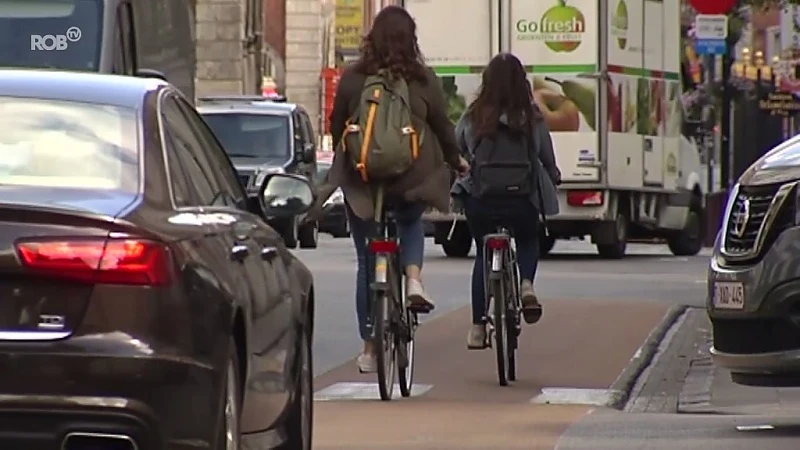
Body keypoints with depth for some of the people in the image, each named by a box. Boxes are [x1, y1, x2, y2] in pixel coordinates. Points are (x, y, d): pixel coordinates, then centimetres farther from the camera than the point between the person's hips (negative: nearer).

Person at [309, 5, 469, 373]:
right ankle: (413, 278, 3)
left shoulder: (352, 78, -4)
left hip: (361, 177, 0)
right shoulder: (422, 79, -4)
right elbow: (442, 125, 5)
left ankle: (370, 349, 9)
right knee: (411, 224, 33)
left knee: (367, 262, 8)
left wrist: (342, 162, 25)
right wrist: (455, 159, 24)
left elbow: (336, 126, 6)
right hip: (411, 175, 0)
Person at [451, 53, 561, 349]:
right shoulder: (532, 119, -7)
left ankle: (477, 328, 14)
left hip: (479, 199, 0)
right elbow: (548, 161, 4)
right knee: (528, 242, 28)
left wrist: (451, 180, 24)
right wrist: (554, 178, 25)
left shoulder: (472, 117, -7)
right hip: (522, 199, 0)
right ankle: (526, 284, -4)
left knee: (483, 254, 19)